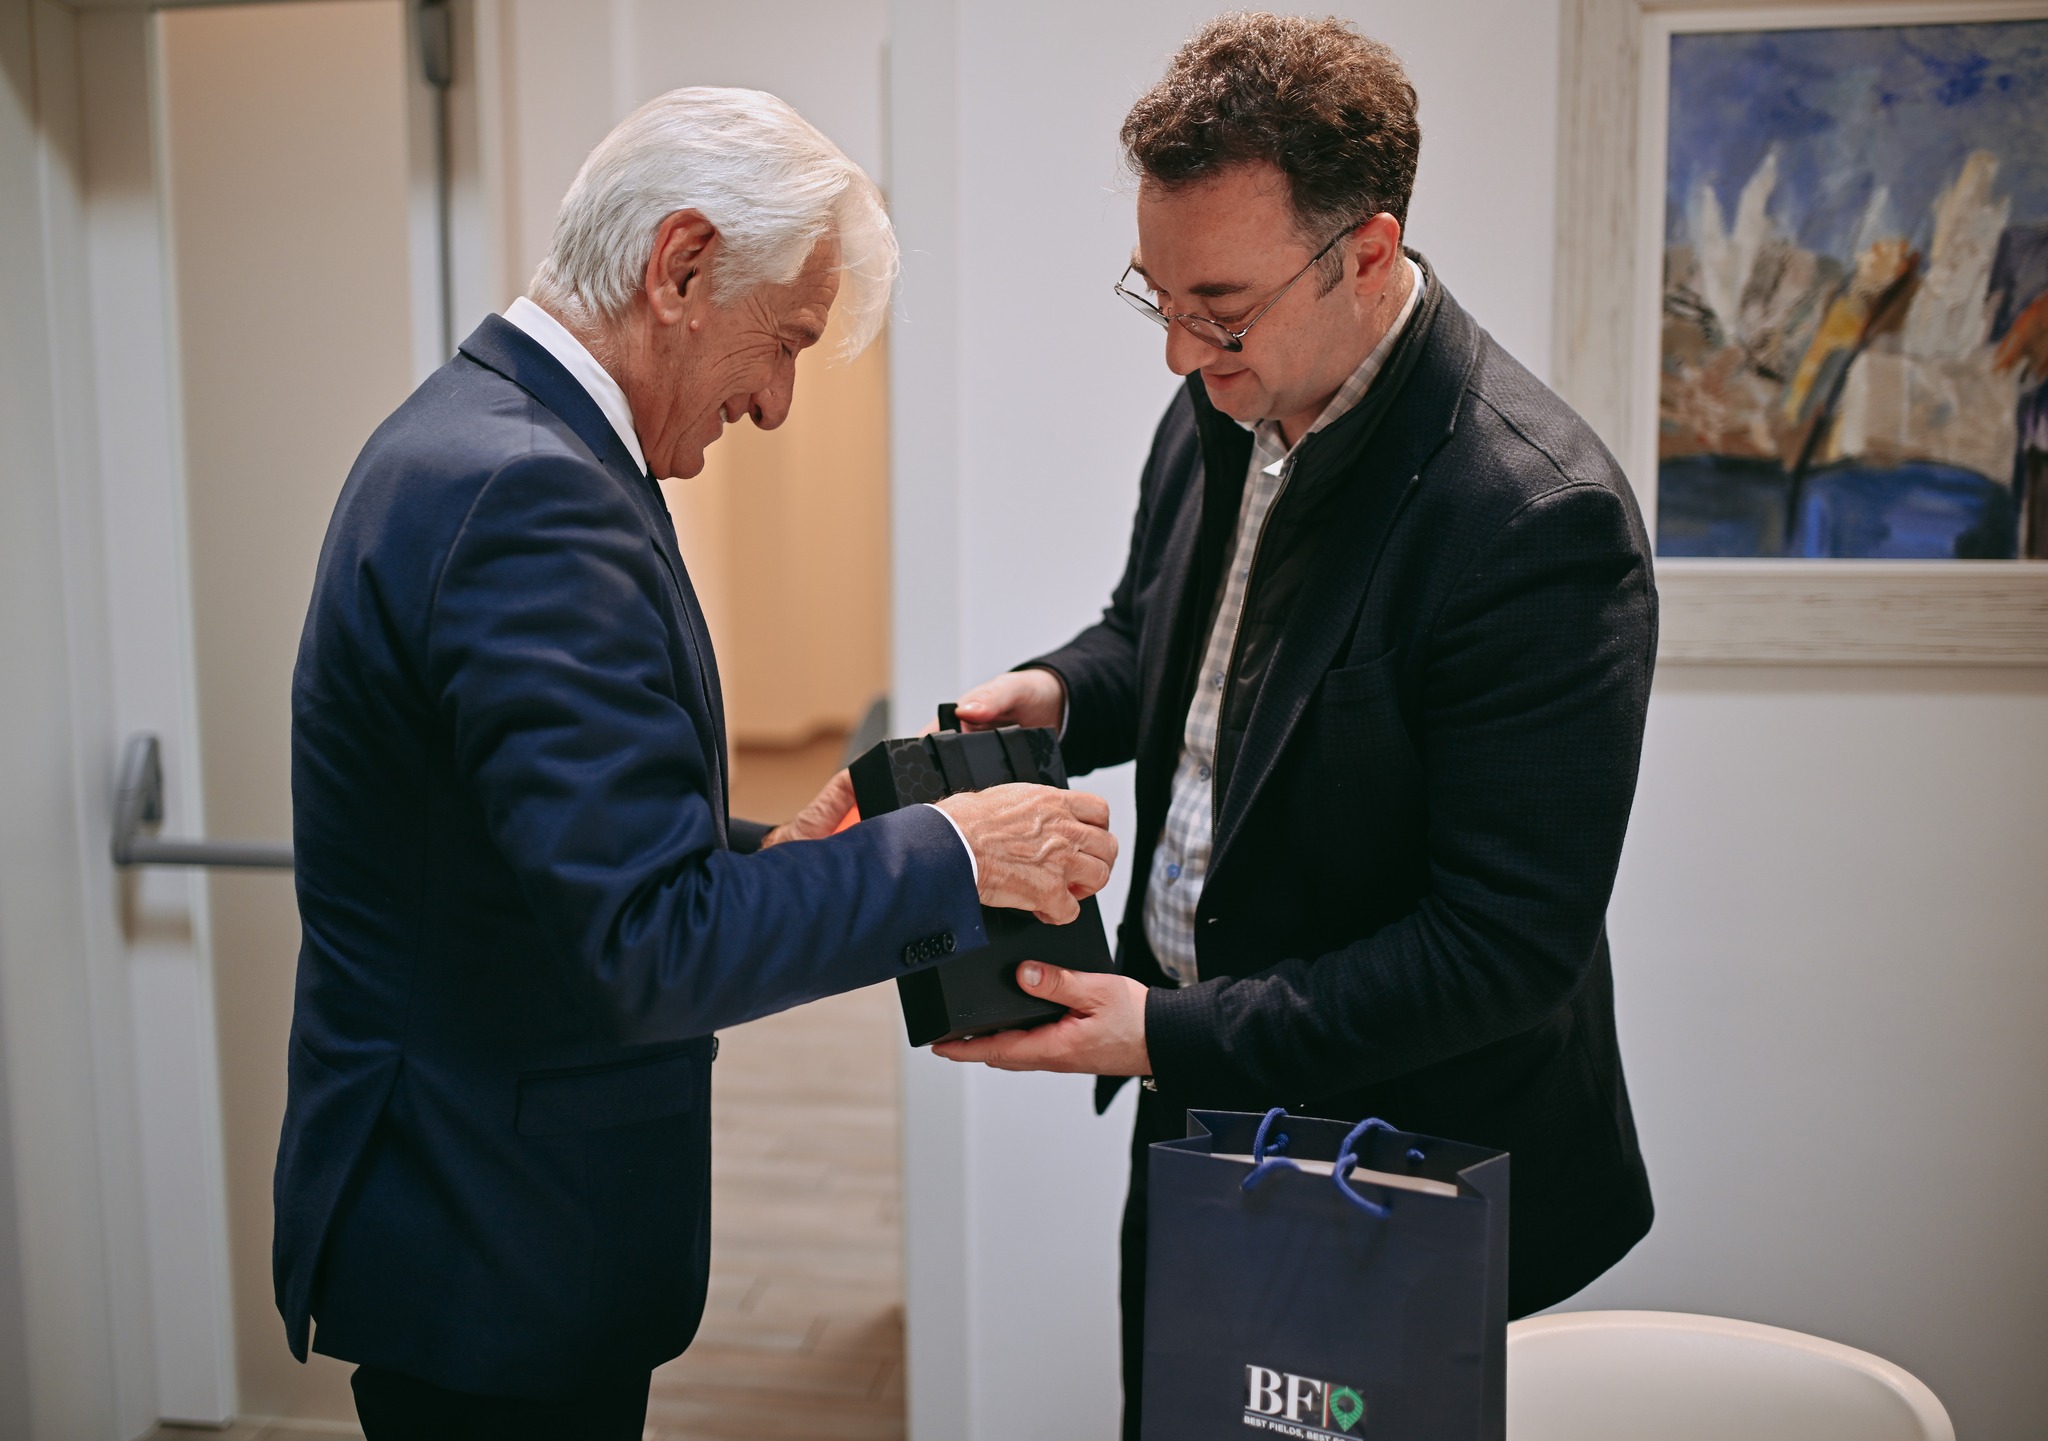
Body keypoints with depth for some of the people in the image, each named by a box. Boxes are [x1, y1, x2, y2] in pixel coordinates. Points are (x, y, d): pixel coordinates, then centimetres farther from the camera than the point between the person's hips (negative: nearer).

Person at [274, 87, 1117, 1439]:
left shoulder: (474, 431, 7)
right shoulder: (525, 491, -25)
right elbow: (648, 943, -28)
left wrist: (770, 857, 4)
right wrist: (948, 854, -19)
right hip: (495, 1250, -9)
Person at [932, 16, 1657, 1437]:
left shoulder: (1540, 518, -27)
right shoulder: (1220, 412, -2)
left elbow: (1512, 940, -26)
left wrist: (1180, 1035, -26)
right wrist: (1061, 692, -7)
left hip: (1415, 1183, -7)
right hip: (1194, 1116, 8)